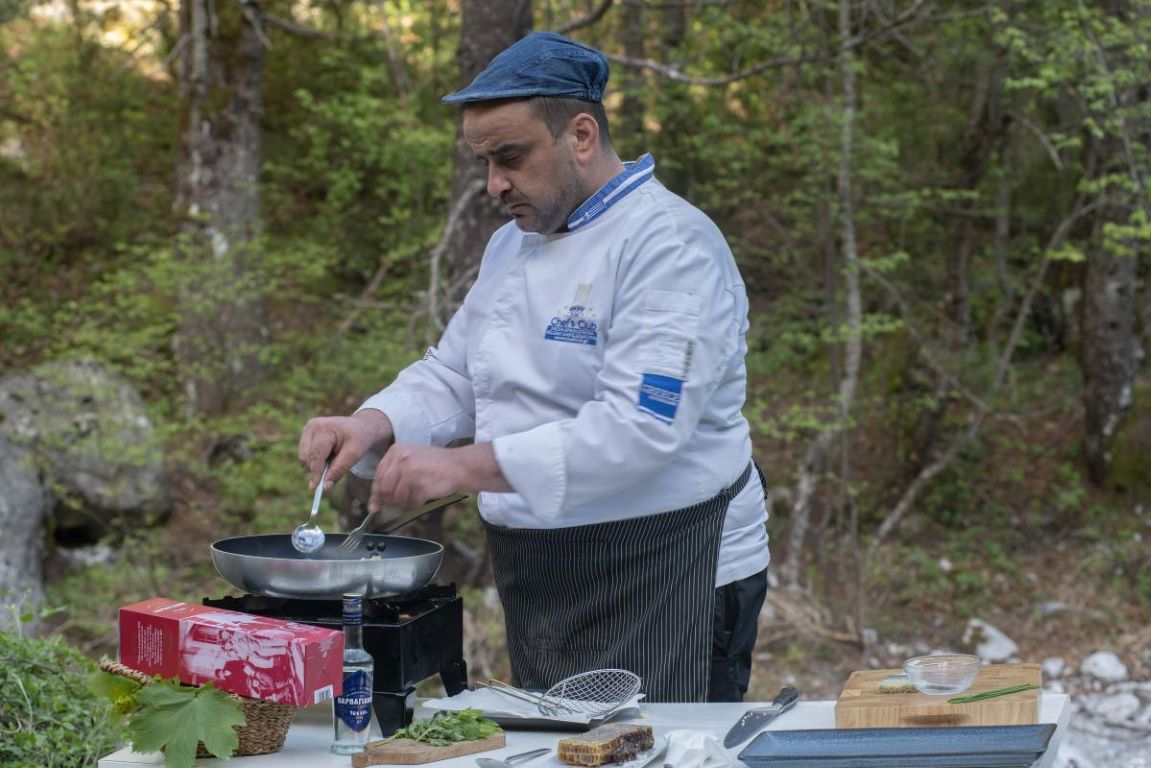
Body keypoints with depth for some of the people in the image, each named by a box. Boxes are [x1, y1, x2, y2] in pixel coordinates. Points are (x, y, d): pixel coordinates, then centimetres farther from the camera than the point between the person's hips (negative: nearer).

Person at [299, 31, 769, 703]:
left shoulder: (670, 245, -17)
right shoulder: (512, 246, 12)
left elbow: (639, 427, -27)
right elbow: (452, 377, 17)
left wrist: (466, 467, -30)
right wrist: (374, 426, -5)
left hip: (664, 589, -8)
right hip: (541, 589, 8)